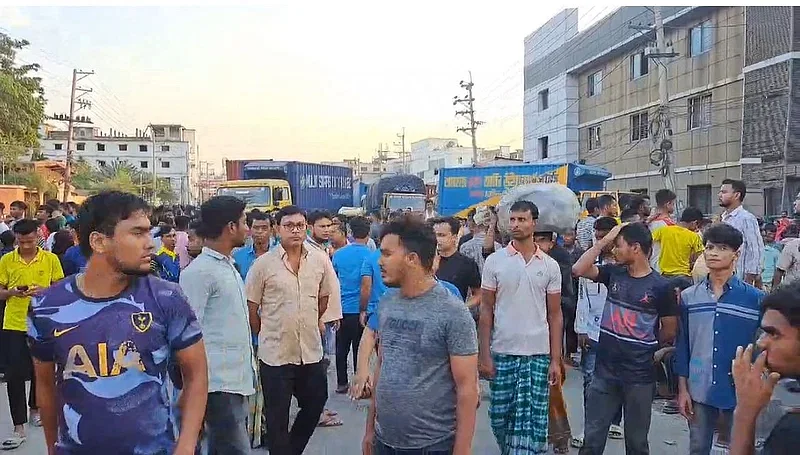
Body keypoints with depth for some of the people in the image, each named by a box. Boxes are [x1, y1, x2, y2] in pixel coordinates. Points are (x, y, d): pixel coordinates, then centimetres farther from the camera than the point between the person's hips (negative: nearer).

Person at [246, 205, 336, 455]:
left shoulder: (320, 260, -2)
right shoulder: (263, 264, -10)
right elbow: (251, 308, -3)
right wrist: (266, 335, 5)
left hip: (311, 351, 3)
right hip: (275, 353, -3)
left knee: (315, 405, 17)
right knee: (277, 417, 9)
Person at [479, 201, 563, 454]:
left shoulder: (550, 266, 2)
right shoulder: (494, 261, -1)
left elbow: (555, 315, 5)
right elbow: (486, 309, 1)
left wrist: (556, 360, -1)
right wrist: (484, 354, -4)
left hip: (538, 354, 0)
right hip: (502, 353, 0)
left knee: (533, 419, 1)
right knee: (501, 416, 10)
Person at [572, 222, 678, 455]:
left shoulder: (661, 286, -9)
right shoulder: (614, 273, 3)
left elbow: (669, 331, -1)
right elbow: (578, 269, -8)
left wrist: (643, 346, 10)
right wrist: (604, 240, -8)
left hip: (640, 376, -3)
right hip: (605, 371, 3)